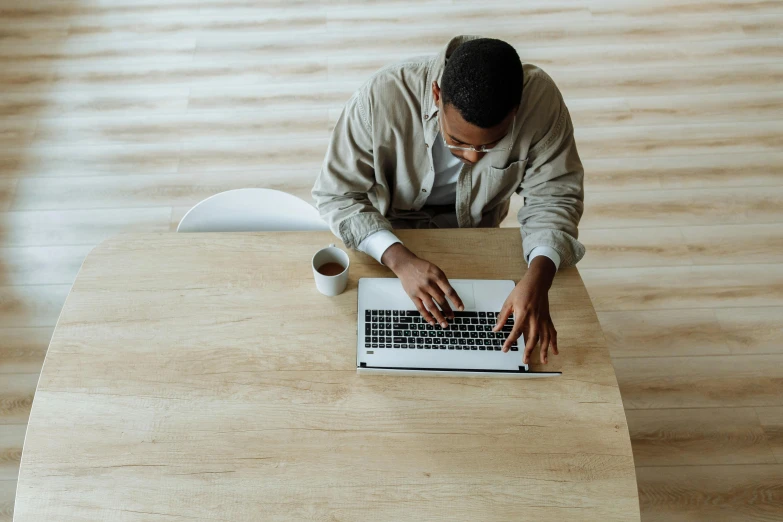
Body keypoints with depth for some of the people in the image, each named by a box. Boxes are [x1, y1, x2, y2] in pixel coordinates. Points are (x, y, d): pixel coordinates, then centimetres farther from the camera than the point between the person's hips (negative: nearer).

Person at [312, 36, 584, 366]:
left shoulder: (540, 98, -28)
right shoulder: (381, 98, -33)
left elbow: (553, 195, -18)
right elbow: (336, 194, -25)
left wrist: (539, 276, -37)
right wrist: (399, 259, -41)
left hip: (474, 227, 1)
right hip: (386, 230, 0)